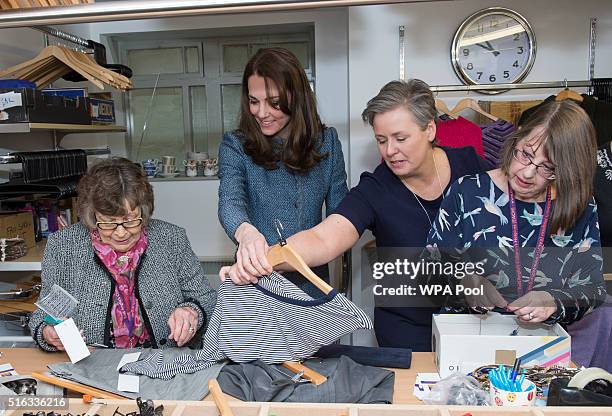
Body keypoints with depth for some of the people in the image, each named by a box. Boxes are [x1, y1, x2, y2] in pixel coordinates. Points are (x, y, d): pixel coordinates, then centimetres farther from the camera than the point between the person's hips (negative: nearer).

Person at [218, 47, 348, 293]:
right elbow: (230, 201, -24)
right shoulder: (235, 146, -8)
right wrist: (245, 232, -46)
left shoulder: (326, 141, -2)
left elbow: (338, 212, 1)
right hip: (255, 280, -2)